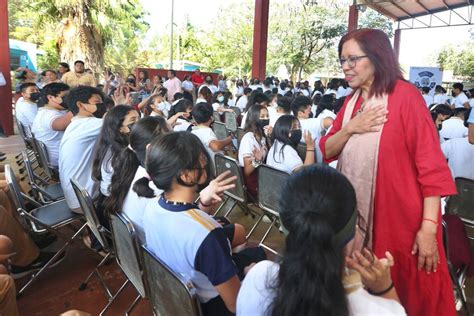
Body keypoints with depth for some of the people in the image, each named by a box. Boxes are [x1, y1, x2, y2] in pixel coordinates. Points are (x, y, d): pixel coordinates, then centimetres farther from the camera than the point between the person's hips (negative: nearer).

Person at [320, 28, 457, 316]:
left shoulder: (405, 96, -14)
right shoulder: (352, 101, 8)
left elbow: (431, 164, -16)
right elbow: (327, 152, 7)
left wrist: (429, 227, -20)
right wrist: (351, 128, -12)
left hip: (400, 217, -6)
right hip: (354, 214, 7)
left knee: (407, 293, 12)